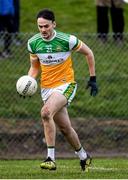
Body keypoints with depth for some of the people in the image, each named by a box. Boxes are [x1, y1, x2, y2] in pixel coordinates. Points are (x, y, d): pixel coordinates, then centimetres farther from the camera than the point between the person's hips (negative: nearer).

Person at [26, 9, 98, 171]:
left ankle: (51, 158, -29)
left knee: (46, 112, -30)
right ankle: (83, 156, 35)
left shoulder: (67, 40, -15)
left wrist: (93, 78, 3)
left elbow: (88, 53, 1)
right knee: (65, 128, 10)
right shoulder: (33, 43, -2)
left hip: (66, 85, -5)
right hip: (46, 88, 5)